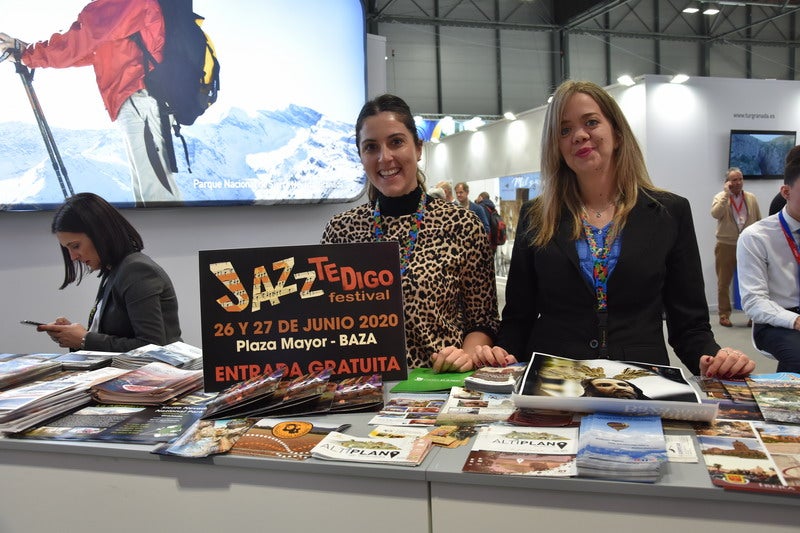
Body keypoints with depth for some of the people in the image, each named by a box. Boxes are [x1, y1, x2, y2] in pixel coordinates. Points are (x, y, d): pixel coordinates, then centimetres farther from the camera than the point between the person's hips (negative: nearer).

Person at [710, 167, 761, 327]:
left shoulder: (751, 198, 6)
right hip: (726, 246, -2)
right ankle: (724, 315, 13)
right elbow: (715, 214, -21)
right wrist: (726, 194, -18)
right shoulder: (720, 197, 0)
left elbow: (759, 222, 11)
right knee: (724, 283, 4)